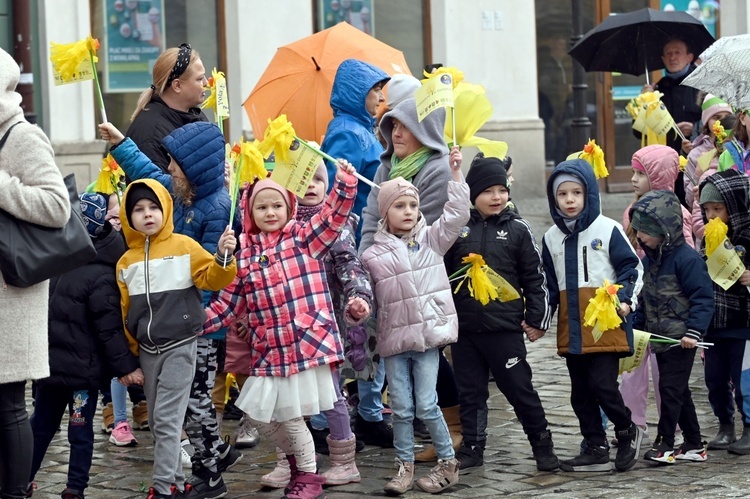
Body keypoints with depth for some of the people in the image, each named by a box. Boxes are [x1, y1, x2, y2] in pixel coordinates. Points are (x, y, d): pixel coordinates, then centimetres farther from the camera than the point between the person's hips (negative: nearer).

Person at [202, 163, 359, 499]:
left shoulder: (304, 237, 2)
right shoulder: (245, 255, 10)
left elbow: (334, 215, -13)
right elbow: (229, 302, 12)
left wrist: (345, 184, -29)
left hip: (306, 342, -5)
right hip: (269, 350, 5)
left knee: (290, 415, 0)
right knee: (258, 413, 9)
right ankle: (296, 459, 34)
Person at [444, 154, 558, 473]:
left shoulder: (517, 229, -1)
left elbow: (534, 277, 2)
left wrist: (537, 319, 0)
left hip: (505, 328, -2)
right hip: (465, 328, 2)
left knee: (519, 388, 3)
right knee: (470, 392, 10)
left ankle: (542, 445, 15)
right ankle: (472, 448, 21)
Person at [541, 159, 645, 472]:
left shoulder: (608, 230, -4)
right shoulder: (551, 238, 11)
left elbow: (631, 268, -1)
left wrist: (626, 299, -15)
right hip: (571, 330, 6)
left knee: (602, 385, -10)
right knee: (580, 392, 8)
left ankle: (627, 432, 14)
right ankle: (596, 449, 17)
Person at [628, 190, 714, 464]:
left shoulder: (687, 259, -16)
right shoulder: (649, 260, 10)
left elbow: (703, 298, -19)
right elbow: (644, 299, 20)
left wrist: (694, 331, -25)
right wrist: (635, 326, 12)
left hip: (681, 338, -9)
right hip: (660, 336, 9)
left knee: (671, 388, -7)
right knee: (678, 391, 13)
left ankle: (665, 444, 0)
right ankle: (694, 444, 22)